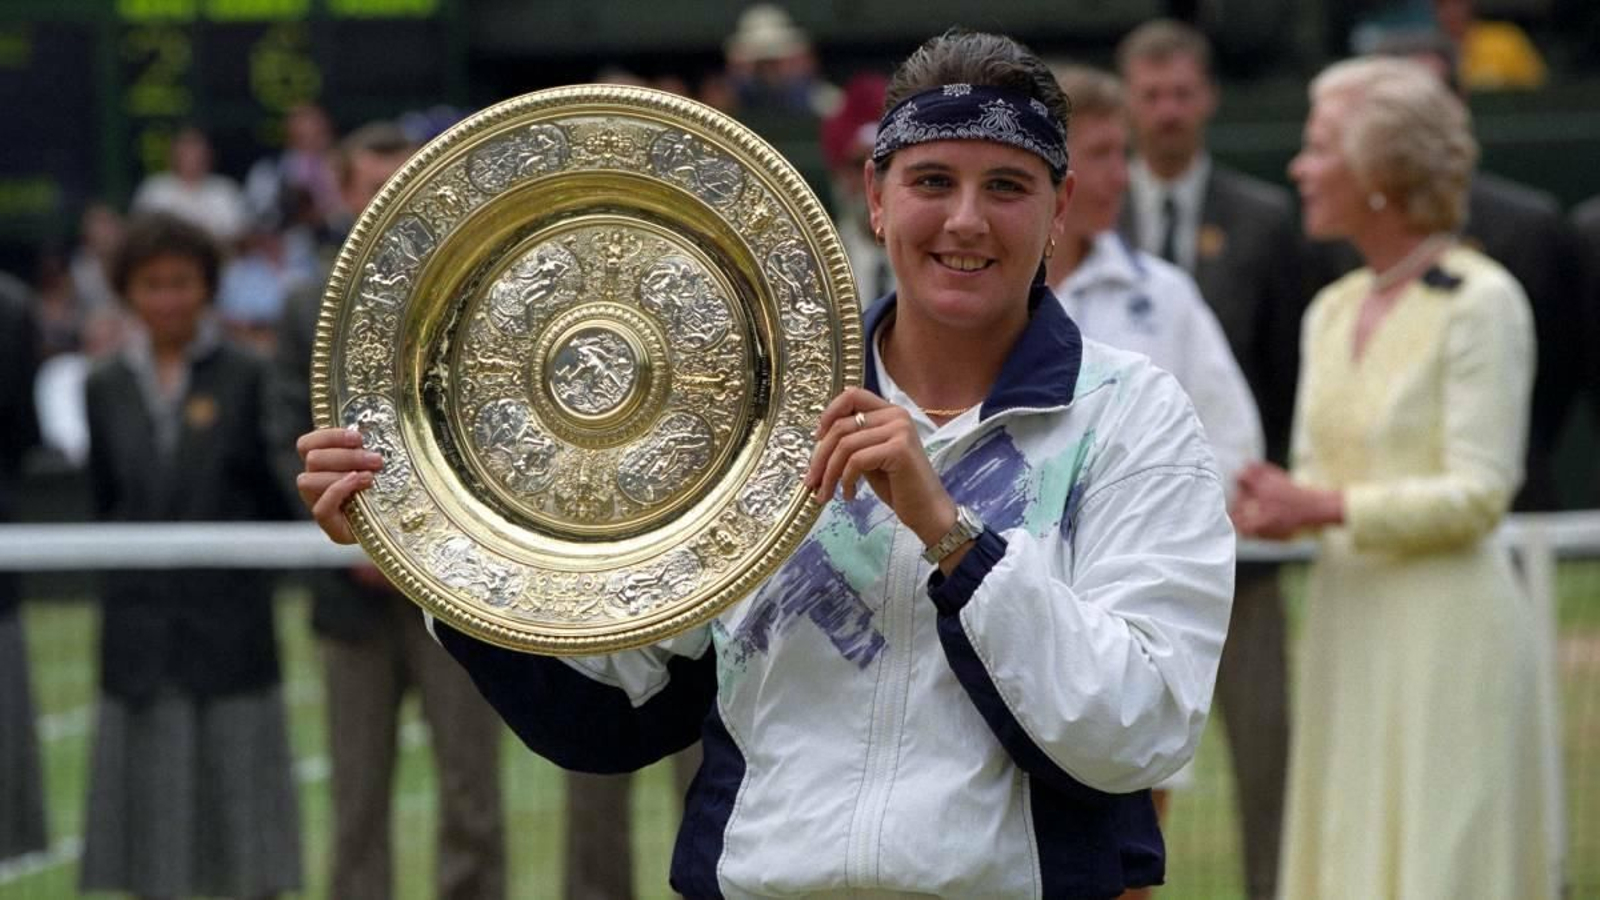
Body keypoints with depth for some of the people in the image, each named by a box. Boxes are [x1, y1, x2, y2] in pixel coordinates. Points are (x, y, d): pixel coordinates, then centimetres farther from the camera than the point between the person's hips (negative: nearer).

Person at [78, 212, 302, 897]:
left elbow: (282, 499, 0)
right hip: (141, 635, 3)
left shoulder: (247, 379, -1)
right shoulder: (106, 389, 8)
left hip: (231, 629, -3)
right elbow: (104, 500, 12)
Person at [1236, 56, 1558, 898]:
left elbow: (1479, 494, -14)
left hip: (1448, 631, -7)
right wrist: (1277, 504, -5)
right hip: (1347, 627, 8)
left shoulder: (1481, 302, -10)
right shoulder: (1331, 311, 13)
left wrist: (1327, 509, -19)